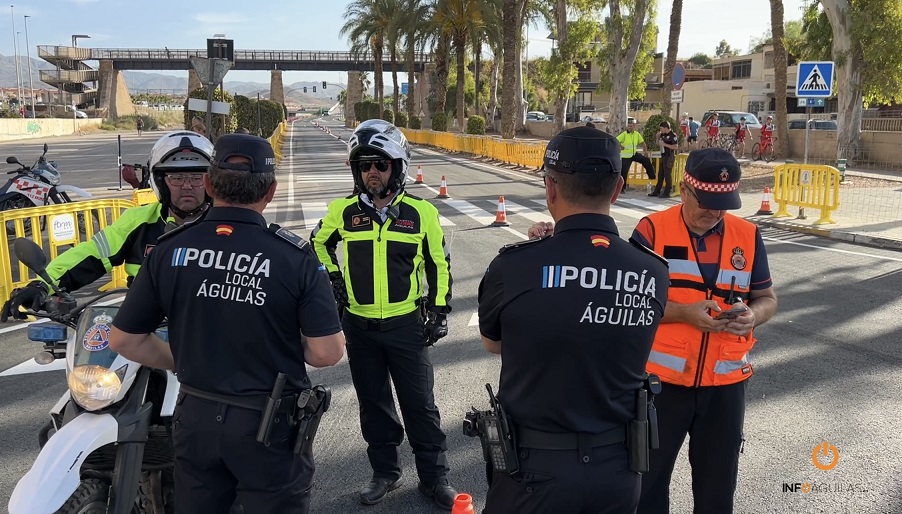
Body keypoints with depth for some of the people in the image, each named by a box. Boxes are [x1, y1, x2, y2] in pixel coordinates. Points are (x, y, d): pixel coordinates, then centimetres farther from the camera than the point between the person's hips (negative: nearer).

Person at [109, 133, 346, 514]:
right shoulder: (295, 256, -18)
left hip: (196, 417, 3)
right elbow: (327, 353, -17)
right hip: (269, 424, -3)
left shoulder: (169, 249, -8)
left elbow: (124, 340, -1)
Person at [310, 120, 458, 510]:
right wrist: (331, 277, 6)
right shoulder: (343, 211, -2)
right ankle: (385, 472, 32)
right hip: (359, 326, 2)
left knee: (420, 404, 5)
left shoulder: (421, 212, -6)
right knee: (374, 403, 15)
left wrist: (439, 309, 1)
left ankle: (434, 478, 21)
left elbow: (438, 262, 3)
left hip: (407, 325, -2)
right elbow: (319, 244, 18)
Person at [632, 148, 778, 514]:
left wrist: (753, 315, -13)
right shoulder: (652, 230, -9)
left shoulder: (748, 236, 2)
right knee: (649, 475, 12)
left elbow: (767, 297, 10)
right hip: (662, 378, -3)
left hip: (726, 381, 3)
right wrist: (683, 312, -24)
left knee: (718, 482, 18)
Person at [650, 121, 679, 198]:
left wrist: (665, 144, -20)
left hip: (669, 157, -9)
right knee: (660, 175, 13)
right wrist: (658, 136, 7)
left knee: (667, 175, -3)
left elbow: (676, 147, -19)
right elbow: (658, 144, 24)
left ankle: (667, 193, 3)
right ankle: (656, 191, 19)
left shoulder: (672, 135, -12)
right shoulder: (663, 135, 13)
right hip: (663, 157, 9)